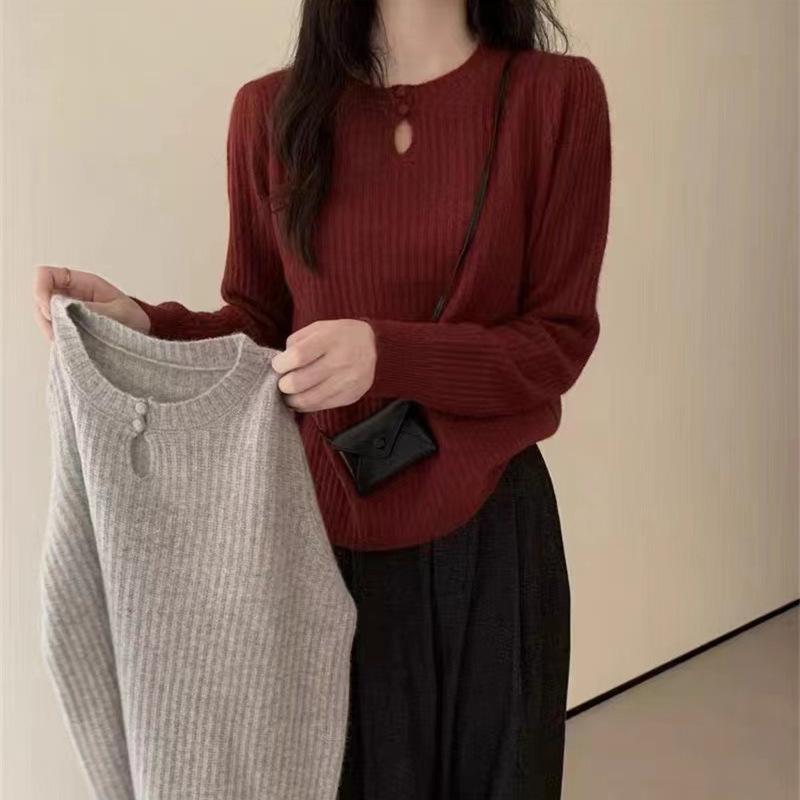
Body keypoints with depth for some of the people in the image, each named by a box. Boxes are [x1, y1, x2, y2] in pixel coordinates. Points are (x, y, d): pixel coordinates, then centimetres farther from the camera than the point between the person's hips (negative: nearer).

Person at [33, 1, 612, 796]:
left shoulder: (556, 96, -6)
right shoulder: (272, 110, 1)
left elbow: (557, 341, -8)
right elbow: (261, 322, 7)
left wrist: (387, 354, -25)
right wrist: (145, 325, -12)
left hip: (487, 531, -1)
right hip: (320, 529, 2)